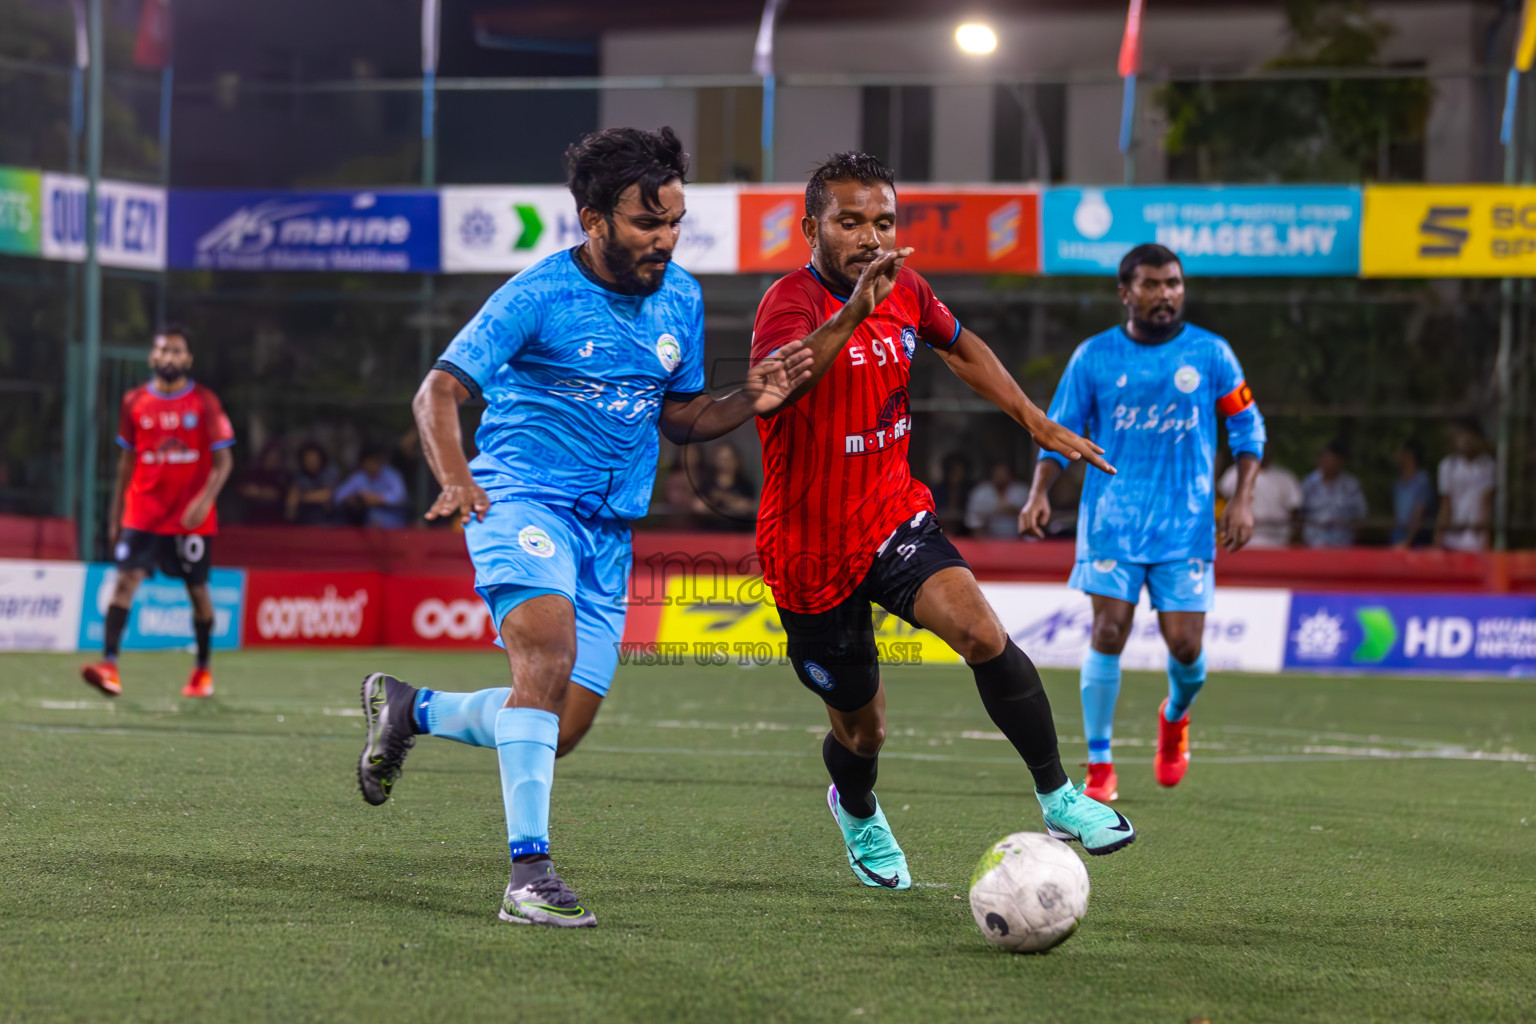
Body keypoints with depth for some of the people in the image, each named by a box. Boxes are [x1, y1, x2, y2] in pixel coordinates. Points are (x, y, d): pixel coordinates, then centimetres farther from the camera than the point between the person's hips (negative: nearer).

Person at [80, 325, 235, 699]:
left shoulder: (205, 403, -1)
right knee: (126, 578, -14)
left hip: (192, 517, -1)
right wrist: (115, 516, 12)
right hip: (143, 513, 1)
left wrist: (205, 500, -18)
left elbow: (223, 460, -2)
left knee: (198, 589, 7)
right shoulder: (134, 403, 5)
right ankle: (109, 665, -22)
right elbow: (126, 462, 13)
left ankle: (202, 669, 25)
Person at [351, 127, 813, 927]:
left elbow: (676, 416, 19)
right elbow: (439, 392, -13)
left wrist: (751, 403, -1)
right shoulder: (538, 295, -10)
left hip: (608, 528, 6)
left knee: (561, 729, 2)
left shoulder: (681, 300, 9)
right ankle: (529, 870, -32)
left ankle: (408, 710, 29)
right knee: (549, 653, -32)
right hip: (520, 496, -6)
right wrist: (456, 479, -32)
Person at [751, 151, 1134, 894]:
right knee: (862, 730, 9)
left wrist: (1037, 423, 18)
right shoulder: (791, 303, -24)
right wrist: (852, 313, -62)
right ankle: (857, 812, 45)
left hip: (893, 515, 4)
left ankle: (1057, 798, -12)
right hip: (812, 550, -4)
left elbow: (960, 347, 21)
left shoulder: (905, 292, -2)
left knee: (982, 632, -24)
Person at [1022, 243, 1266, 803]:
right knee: (1108, 632, -12)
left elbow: (1247, 426, 10)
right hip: (1112, 520, 0)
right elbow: (1059, 431, 7)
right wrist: (1040, 491, -8)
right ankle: (1099, 766, -1)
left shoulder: (1210, 353, 3)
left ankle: (1175, 717, 32)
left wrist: (1242, 498, -1)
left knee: (1185, 646, -4)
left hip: (1187, 523, 0)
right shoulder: (1094, 356, 2)